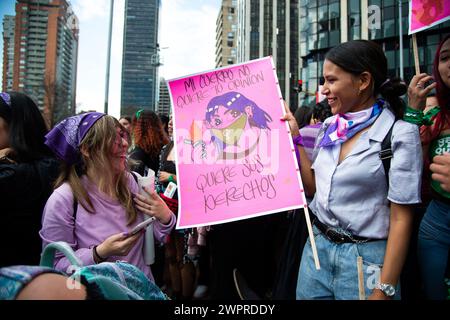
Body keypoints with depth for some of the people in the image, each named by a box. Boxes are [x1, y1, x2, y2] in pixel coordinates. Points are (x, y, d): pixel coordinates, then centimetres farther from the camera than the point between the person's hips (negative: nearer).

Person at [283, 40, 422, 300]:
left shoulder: (399, 134, -14)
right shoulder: (330, 126, 4)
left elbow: (401, 219, -14)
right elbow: (312, 187, 7)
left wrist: (383, 291, -13)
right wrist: (295, 137, 0)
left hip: (364, 259, -5)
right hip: (317, 248, 6)